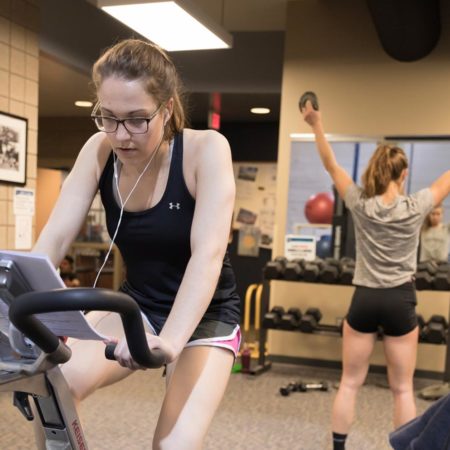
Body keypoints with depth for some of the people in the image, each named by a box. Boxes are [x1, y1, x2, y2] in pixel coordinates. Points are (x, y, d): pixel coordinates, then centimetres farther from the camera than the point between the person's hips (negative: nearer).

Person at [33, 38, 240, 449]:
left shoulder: (205, 149, -22)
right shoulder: (100, 151, -10)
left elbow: (208, 254, -32)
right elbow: (54, 238, -15)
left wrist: (169, 340, -46)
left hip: (204, 316, -3)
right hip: (136, 306, 3)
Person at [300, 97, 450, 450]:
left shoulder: (360, 205, -5)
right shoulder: (415, 207, -8)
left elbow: (332, 166, 4)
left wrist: (316, 125, 8)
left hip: (364, 300, 1)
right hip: (400, 302, -1)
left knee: (350, 383, 12)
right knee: (403, 389, 10)